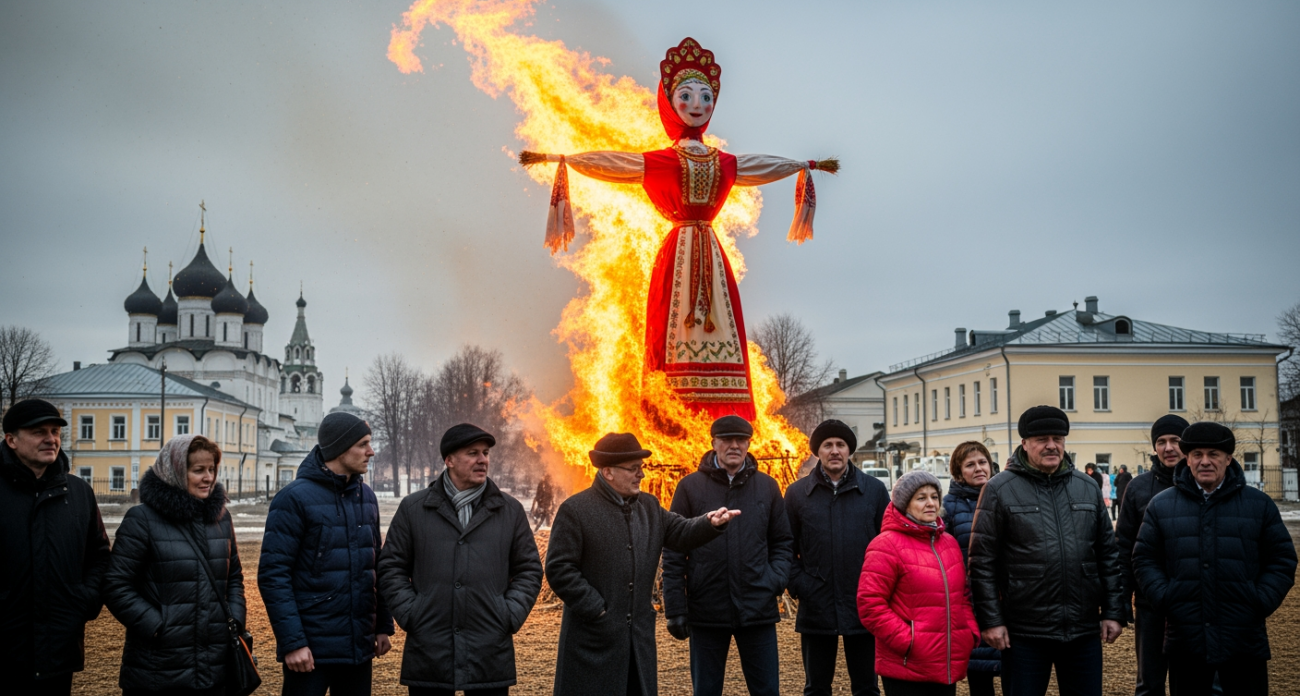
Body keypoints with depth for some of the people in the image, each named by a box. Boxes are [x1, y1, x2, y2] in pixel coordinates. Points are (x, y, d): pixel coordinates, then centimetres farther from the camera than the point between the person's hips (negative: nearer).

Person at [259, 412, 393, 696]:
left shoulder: (366, 496, 9)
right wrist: (291, 641, -18)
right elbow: (273, 575, -14)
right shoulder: (294, 498, -11)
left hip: (359, 647, 6)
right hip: (312, 648, -6)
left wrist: (383, 625, 13)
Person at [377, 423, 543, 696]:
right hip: (428, 651, 0)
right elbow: (391, 568, 8)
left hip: (490, 652, 1)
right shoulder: (413, 509, 6)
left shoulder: (510, 510, 8)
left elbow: (529, 570, 10)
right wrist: (408, 613, -4)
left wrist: (511, 616, -2)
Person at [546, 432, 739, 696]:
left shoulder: (649, 506, 12)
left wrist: (710, 523, -16)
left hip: (640, 636, 6)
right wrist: (597, 610, -15)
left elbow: (682, 533, 6)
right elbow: (559, 569, -13)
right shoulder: (575, 510, -10)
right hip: (594, 637, -6)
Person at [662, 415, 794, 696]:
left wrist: (776, 580, -7)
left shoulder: (767, 486, 6)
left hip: (758, 609, 1)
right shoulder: (690, 486, -1)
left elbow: (783, 542, 11)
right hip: (706, 612, -1)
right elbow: (674, 553, -1)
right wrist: (675, 608, -5)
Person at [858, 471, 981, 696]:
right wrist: (907, 641, -17)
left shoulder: (950, 543, 14)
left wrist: (971, 633, 5)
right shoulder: (887, 545, -10)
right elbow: (870, 604, -15)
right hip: (906, 668, -7)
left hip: (949, 665, 7)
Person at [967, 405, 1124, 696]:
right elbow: (983, 561, -6)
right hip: (1024, 633, -3)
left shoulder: (1088, 487, 8)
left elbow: (1108, 554, 11)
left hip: (1084, 630, 4)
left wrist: (1114, 612, 6)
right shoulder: (1000, 490, -4)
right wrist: (991, 620, -9)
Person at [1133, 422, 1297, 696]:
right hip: (1185, 639, 0)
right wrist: (1164, 599, -8)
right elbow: (1144, 559, 6)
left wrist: (1261, 603, -7)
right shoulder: (1161, 505, 6)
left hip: (1245, 642, 0)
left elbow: (1282, 559, 5)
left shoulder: (1259, 504, 6)